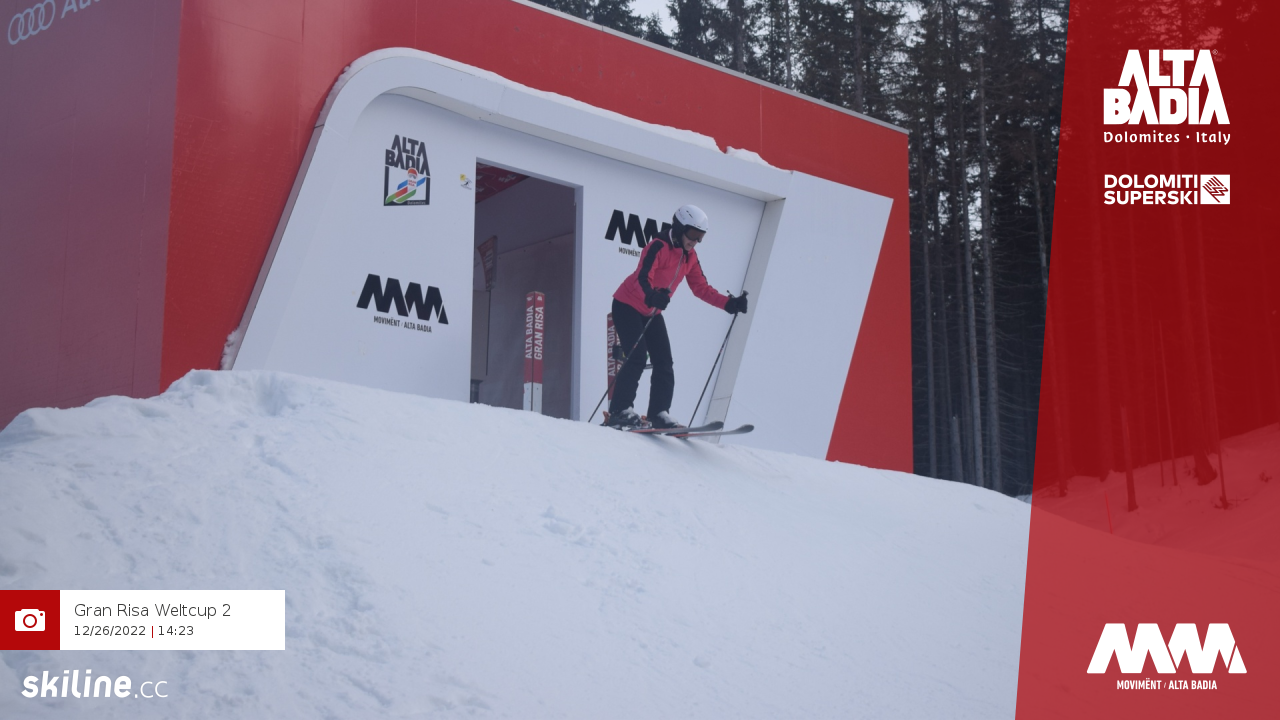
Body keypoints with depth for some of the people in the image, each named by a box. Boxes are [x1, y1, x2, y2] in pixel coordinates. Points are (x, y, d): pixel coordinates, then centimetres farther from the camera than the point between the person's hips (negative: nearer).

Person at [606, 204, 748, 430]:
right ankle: (619, 411, -15)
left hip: (652, 312, 8)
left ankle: (659, 413, 2)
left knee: (664, 362, 0)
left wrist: (729, 303, -6)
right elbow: (642, 278, -34)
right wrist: (651, 296, -56)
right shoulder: (658, 247, -22)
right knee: (637, 357, -19)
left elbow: (701, 288, 6)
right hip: (628, 306, -8)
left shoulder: (690, 257, 2)